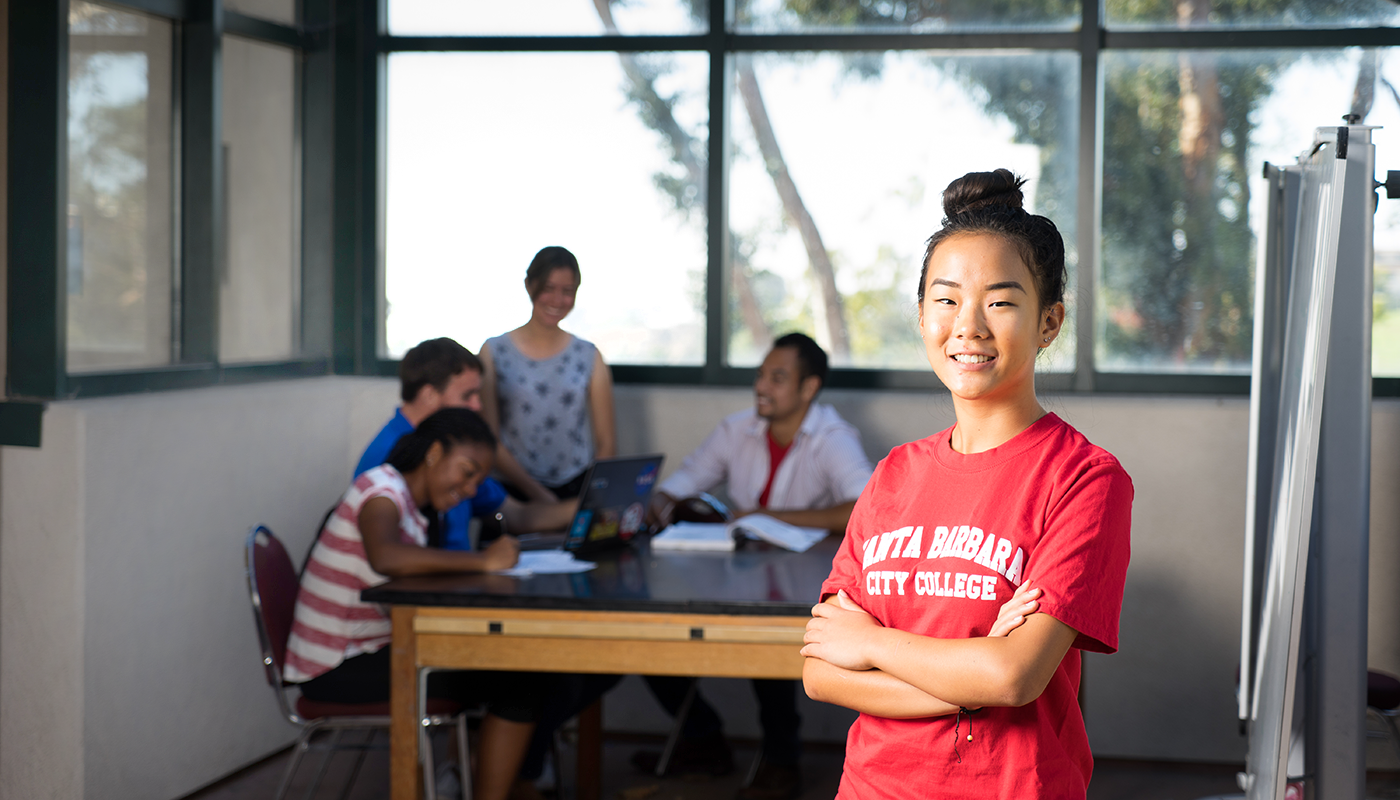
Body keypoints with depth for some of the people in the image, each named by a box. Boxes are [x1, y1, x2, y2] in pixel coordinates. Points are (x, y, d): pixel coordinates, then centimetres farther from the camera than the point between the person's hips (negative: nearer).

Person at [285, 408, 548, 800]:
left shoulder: (407, 501, 16)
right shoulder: (381, 488, -13)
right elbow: (385, 557, -35)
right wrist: (484, 561, -29)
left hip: (364, 654, 10)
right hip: (338, 668, -10)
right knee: (519, 681, -15)